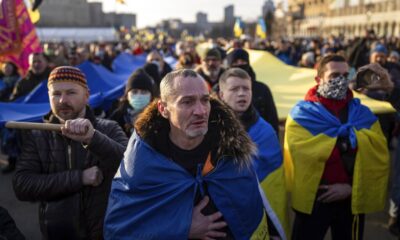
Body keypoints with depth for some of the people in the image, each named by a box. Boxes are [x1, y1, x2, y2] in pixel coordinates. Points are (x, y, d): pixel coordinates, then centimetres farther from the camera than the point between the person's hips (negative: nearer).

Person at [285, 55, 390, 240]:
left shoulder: (363, 113, 3)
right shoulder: (302, 113, -7)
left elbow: (379, 157, -4)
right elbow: (302, 153, -21)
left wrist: (351, 186, -15)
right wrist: (351, 142, -15)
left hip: (353, 199, 3)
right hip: (313, 199, -3)